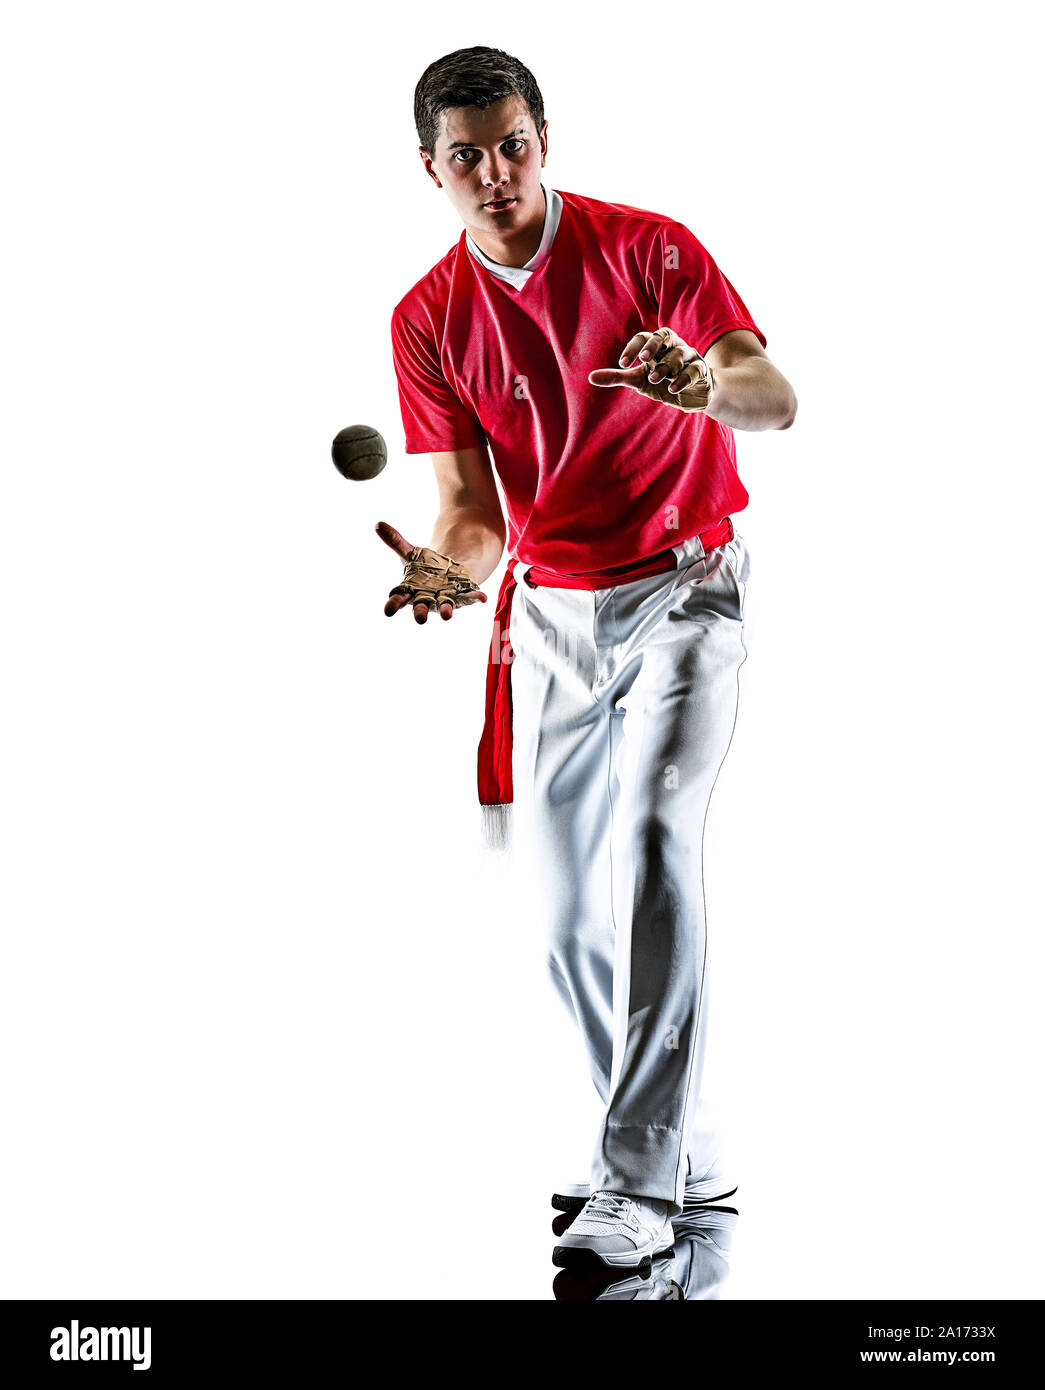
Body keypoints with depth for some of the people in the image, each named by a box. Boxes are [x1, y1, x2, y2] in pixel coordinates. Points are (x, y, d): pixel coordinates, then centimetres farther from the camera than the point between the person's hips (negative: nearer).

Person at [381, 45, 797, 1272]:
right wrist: (451, 564, -26)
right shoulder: (427, 319, 2)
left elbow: (777, 403, -10)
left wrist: (704, 384, -34)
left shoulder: (648, 248, -6)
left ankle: (635, 1184, -20)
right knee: (567, 913, 5)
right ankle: (682, 1154, 23)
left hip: (680, 588, -4)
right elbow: (473, 503, -2)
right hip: (548, 612, 4)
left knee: (652, 845, -23)